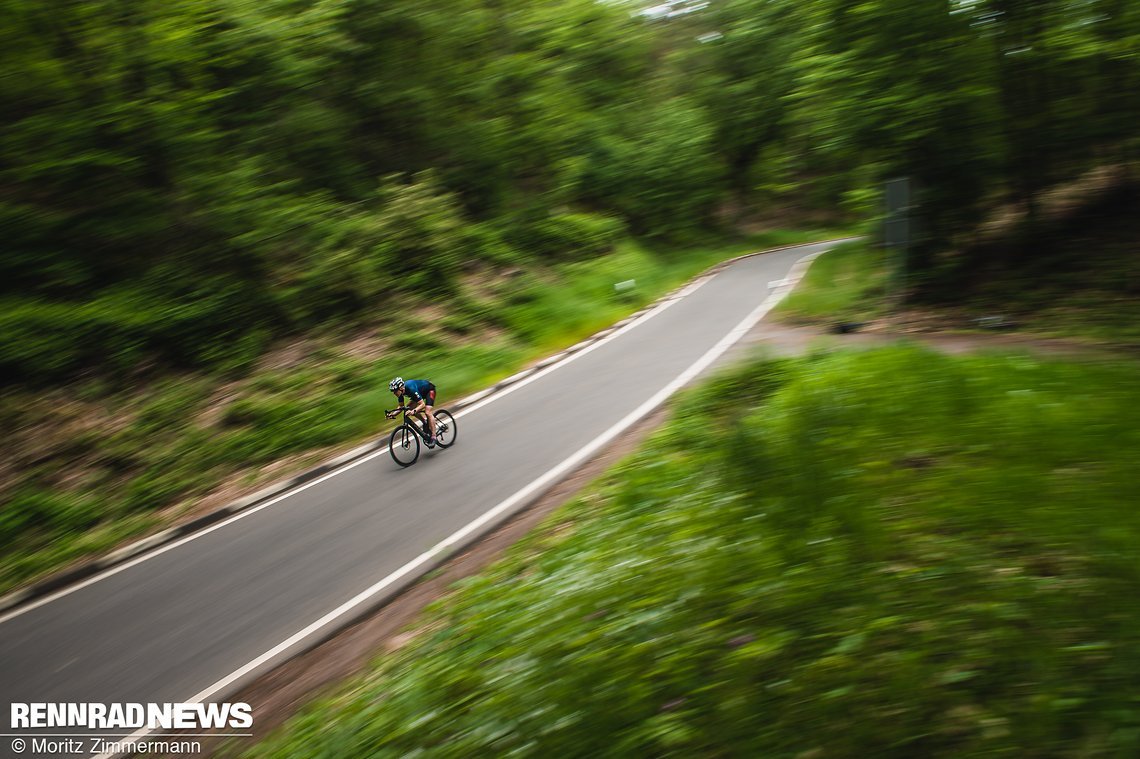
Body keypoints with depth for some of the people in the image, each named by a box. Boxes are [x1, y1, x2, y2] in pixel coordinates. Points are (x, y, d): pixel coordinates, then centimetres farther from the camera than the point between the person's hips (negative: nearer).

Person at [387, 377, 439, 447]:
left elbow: (422, 404, -39)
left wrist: (414, 411, -55)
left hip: (429, 389, -8)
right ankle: (426, 424, 13)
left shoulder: (411, 388, -39)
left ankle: (433, 437, -19)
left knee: (427, 412, -22)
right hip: (421, 392, 8)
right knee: (411, 409, -6)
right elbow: (401, 406, -6)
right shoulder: (400, 392, -17)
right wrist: (393, 414, -22)